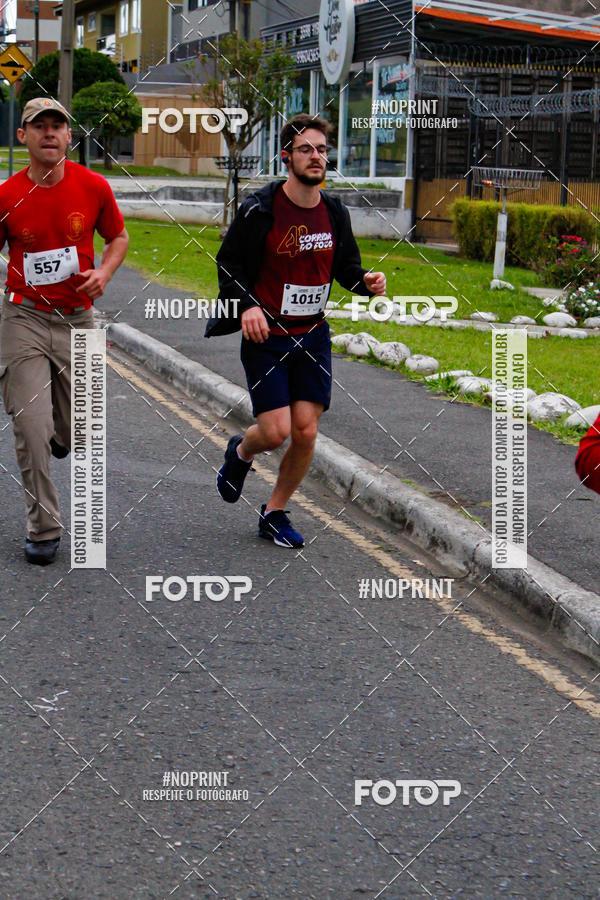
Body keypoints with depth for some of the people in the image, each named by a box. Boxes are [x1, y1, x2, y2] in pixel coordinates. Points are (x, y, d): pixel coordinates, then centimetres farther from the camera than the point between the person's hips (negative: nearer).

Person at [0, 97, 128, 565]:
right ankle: (44, 529, 7)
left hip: (77, 320, 1)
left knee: (75, 438, 6)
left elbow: (119, 237, 12)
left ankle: (59, 430, 45)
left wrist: (103, 272, -7)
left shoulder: (93, 186, -3)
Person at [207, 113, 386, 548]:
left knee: (306, 432, -1)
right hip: (266, 335, -4)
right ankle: (241, 452, 27)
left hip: (313, 336, 4)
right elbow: (228, 263, -5)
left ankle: (275, 513, 19)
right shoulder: (261, 209, -12)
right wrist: (247, 306, -20)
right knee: (275, 431, -11)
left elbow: (346, 266, 14)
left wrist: (366, 282, -8)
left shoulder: (335, 211, 3)